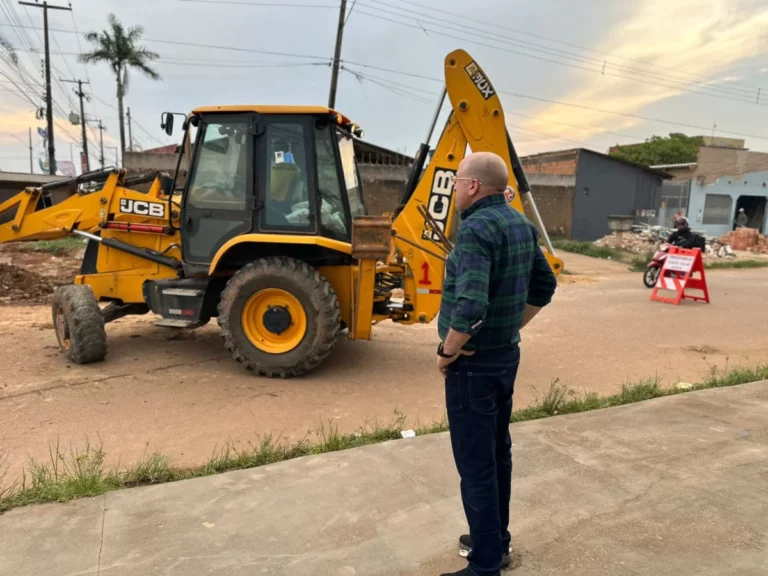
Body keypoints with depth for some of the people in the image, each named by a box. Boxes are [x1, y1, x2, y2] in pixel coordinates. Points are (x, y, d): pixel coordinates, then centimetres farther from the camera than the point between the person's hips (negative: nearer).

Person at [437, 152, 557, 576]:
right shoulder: (520, 224, 6)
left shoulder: (476, 229, -23)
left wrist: (447, 351, -18)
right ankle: (496, 541, 38)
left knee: (475, 466, 2)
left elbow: (470, 306, -34)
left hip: (472, 365, -9)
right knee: (498, 453, 21)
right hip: (506, 356, 9)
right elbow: (544, 286, 16)